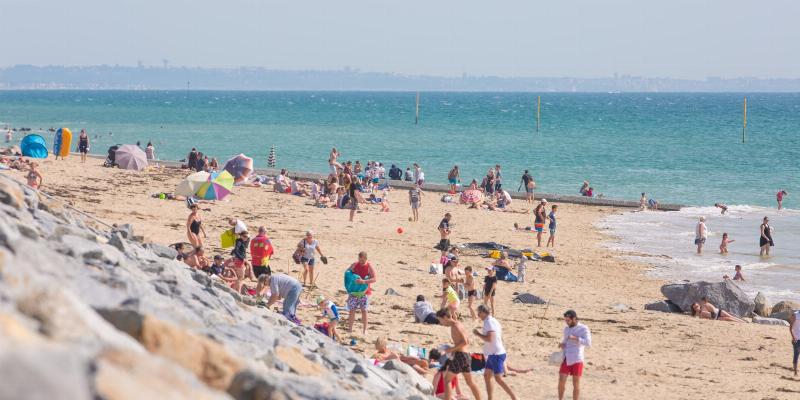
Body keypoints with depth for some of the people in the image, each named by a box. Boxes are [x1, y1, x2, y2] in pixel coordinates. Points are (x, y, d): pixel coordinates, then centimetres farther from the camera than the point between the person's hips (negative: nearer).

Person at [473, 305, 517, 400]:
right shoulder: (494, 321, 14)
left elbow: (489, 339, -26)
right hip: (493, 354, 10)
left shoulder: (489, 322, -17)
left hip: (496, 354, -10)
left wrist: (478, 334, -12)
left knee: (498, 378, -10)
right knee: (486, 376, 12)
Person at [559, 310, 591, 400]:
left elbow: (588, 343, -17)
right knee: (561, 381, -4)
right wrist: (562, 344, 4)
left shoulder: (584, 328, -5)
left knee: (576, 384, 0)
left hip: (577, 359, -4)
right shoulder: (566, 329, 12)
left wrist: (575, 338, -25)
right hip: (566, 359, 4)